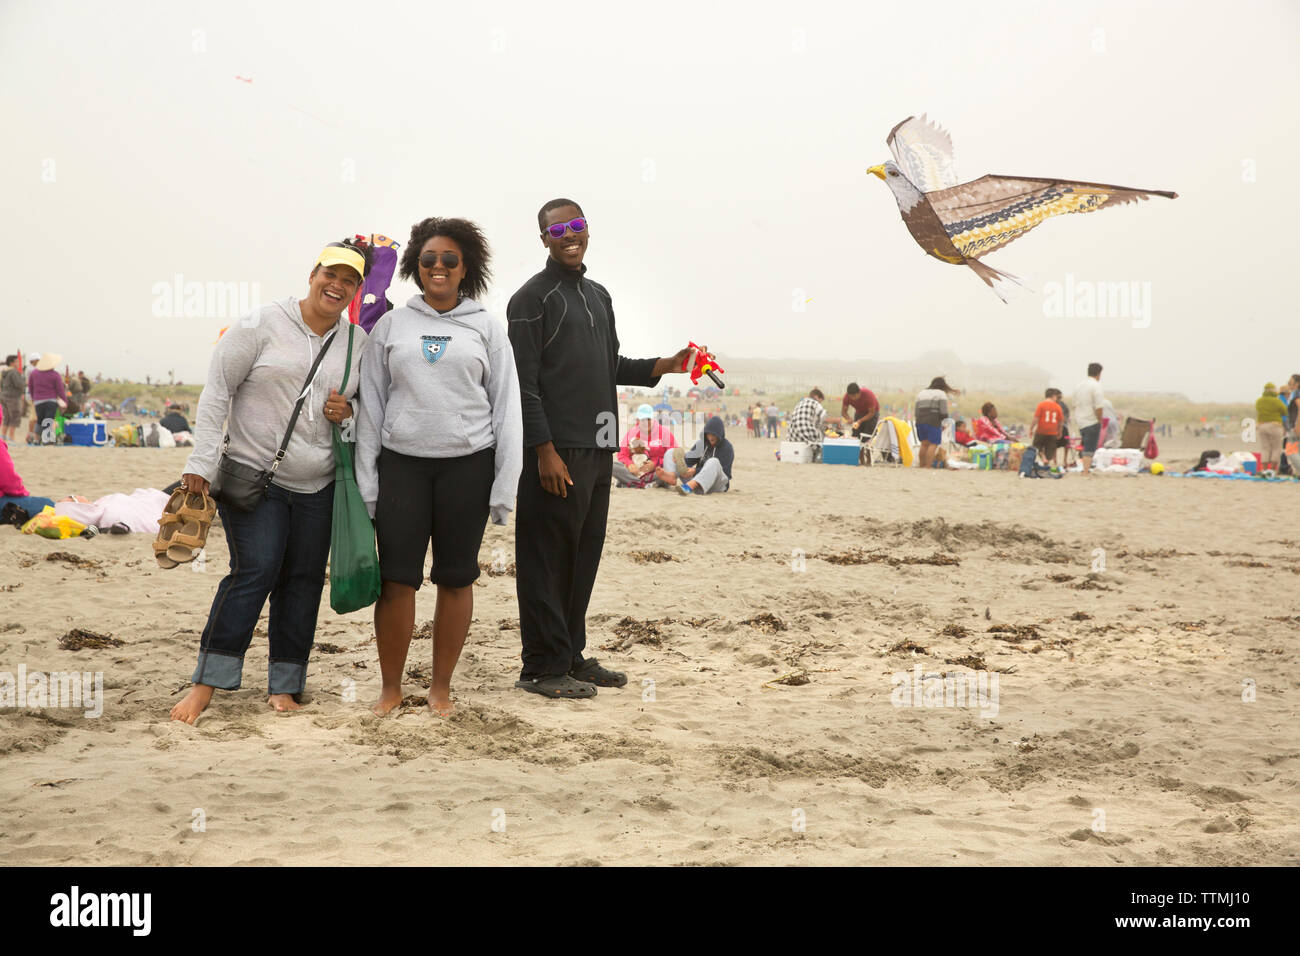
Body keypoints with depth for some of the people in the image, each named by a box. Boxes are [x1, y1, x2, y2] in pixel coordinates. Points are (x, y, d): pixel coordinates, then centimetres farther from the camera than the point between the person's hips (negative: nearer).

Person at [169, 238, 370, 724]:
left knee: (304, 579, 4)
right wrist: (200, 463, -11)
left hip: (318, 486, 5)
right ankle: (206, 685, -9)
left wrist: (350, 413, -2)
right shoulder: (262, 325, -6)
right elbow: (216, 391, -6)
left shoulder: (359, 342, 8)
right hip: (253, 478, -5)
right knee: (255, 570, -14)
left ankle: (284, 686, 12)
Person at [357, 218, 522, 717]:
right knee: (396, 578, -3)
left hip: (467, 464, 0)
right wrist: (365, 480, 2)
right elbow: (371, 405, 9)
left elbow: (507, 408, 5)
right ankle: (390, 687, 10)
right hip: (402, 463, 0)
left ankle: (441, 687, 15)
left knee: (455, 578, 4)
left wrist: (504, 485, -2)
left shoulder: (486, 329, 7)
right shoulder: (390, 326, 9)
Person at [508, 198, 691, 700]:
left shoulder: (598, 296, 21)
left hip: (597, 449, 8)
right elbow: (524, 383, -11)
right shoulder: (533, 298, -5)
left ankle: (571, 655, 19)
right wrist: (545, 450, -17)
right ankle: (542, 667, -2)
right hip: (557, 451, -8)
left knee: (584, 556, 11)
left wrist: (662, 367, 11)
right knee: (548, 559, -6)